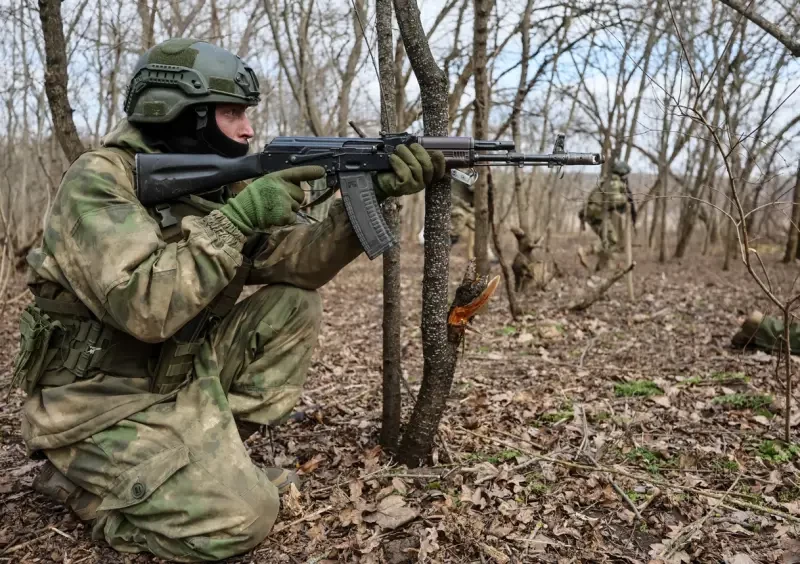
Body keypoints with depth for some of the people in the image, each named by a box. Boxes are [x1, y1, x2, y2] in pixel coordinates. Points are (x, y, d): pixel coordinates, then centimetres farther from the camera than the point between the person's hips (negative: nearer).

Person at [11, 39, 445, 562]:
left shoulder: (216, 183, 4)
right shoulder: (98, 181, -19)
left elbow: (298, 262, -5)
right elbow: (144, 308, -33)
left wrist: (370, 195, -18)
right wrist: (239, 217, -29)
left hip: (184, 378, 8)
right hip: (102, 410, -7)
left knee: (295, 305, -4)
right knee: (244, 516, -18)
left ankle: (215, 452, 5)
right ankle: (81, 481, 5)